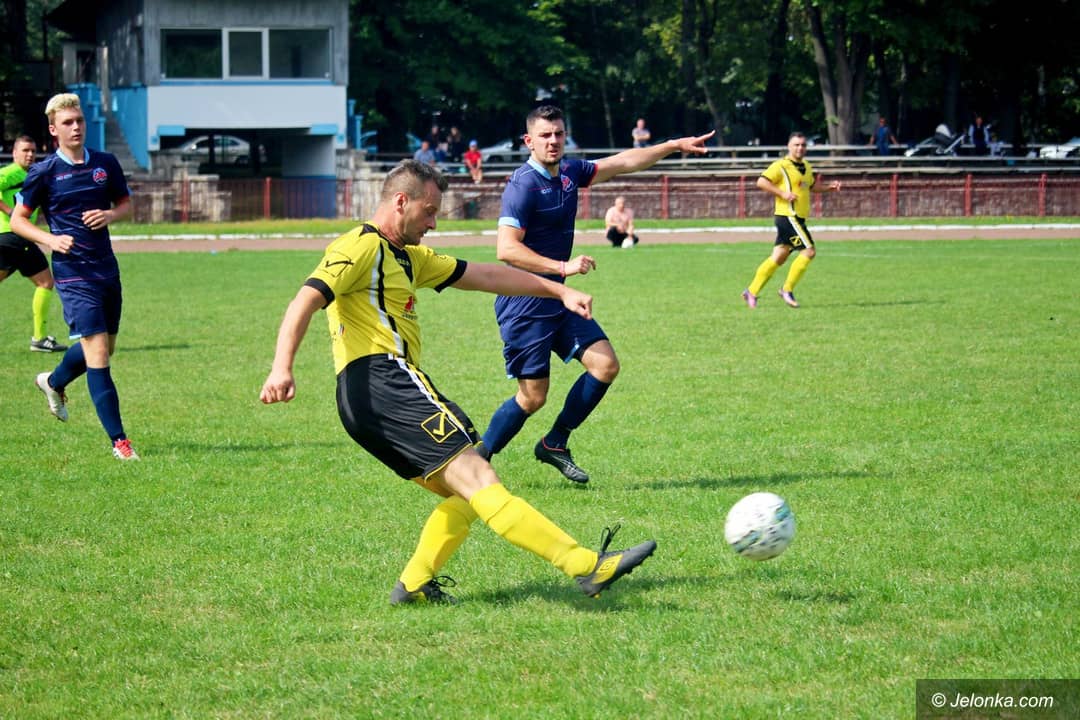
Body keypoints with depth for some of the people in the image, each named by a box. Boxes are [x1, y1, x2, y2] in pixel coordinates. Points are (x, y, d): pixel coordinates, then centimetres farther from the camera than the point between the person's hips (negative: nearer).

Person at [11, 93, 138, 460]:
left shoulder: (105, 164, 4)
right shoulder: (44, 172, -6)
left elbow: (125, 203, 17)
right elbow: (17, 220, 0)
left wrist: (110, 215, -7)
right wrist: (50, 239, -17)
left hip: (107, 268, 6)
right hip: (73, 274, -5)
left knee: (105, 347, 19)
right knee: (97, 351, -13)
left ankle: (54, 382, 49)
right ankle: (119, 440, -11)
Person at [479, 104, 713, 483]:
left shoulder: (569, 172, 8)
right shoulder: (523, 185, -18)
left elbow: (623, 162, 20)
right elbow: (506, 249, -26)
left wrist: (674, 146, 20)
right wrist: (562, 266, -29)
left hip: (555, 298, 8)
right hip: (523, 305, -8)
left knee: (605, 365, 0)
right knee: (533, 397, -7)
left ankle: (555, 444, 13)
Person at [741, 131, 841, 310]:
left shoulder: (807, 167, 16)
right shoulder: (781, 166, -10)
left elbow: (811, 186, 32)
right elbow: (761, 182, -15)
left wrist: (829, 188, 16)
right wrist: (782, 193, -22)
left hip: (798, 218, 9)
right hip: (788, 216, -9)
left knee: (778, 258, 9)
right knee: (809, 251, -12)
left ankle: (752, 292, 14)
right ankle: (787, 290, -3)